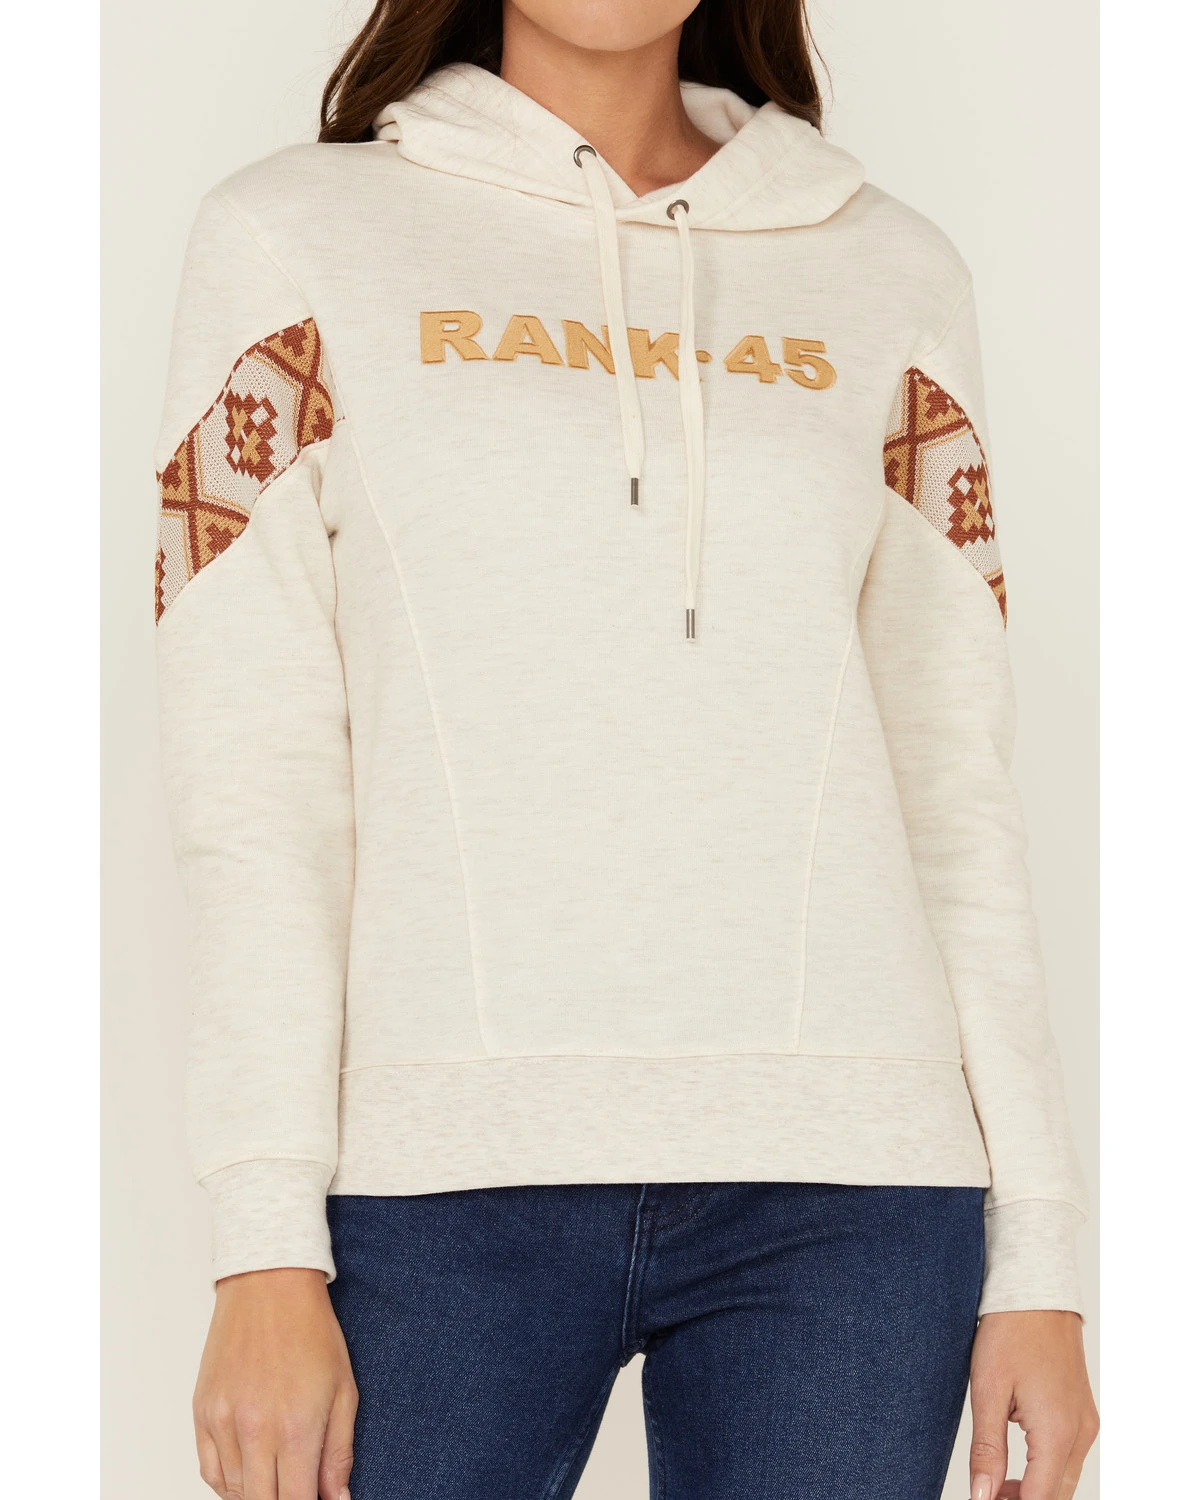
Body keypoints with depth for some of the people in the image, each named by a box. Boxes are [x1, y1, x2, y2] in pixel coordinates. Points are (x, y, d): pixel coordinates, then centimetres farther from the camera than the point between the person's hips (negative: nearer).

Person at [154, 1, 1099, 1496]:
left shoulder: (890, 275, 12)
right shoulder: (293, 237, 7)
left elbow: (954, 793, 11)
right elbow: (251, 786, 1)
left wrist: (1037, 1259, 5)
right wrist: (267, 1257, -7)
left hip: (844, 1172, 2)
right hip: (448, 1167, -1)